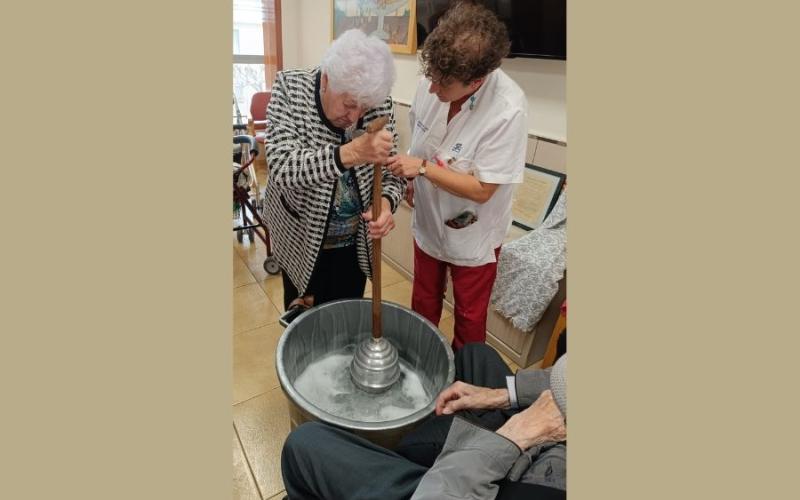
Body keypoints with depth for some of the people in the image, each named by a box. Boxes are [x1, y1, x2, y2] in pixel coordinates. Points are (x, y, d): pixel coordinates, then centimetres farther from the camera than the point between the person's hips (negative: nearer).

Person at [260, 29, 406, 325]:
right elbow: (282, 168, -31)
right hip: (301, 241, -1)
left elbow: (392, 171, -6)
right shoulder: (289, 88, -18)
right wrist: (349, 153, -47)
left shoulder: (380, 104, -12)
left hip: (355, 243, 2)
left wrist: (386, 202, -29)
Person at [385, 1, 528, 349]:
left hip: (471, 236, -4)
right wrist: (411, 180, 3)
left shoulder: (508, 111, -31)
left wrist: (423, 168, -28)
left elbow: (481, 190, -27)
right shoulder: (431, 83, -16)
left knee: (469, 317, 18)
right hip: (427, 222, 5)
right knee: (423, 304, 25)